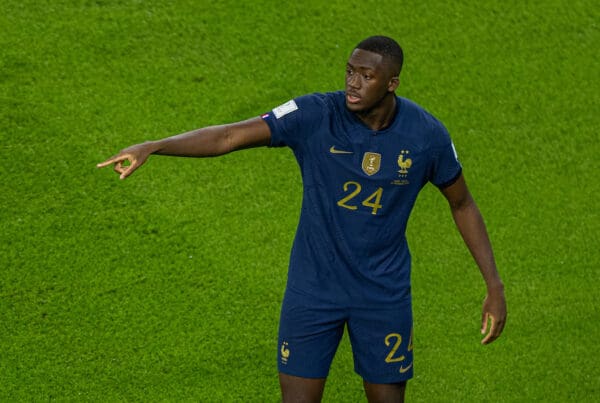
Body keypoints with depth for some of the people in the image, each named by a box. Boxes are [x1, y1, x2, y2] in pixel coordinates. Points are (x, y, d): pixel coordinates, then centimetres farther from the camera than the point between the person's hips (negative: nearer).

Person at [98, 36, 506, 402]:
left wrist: (495, 286, 2)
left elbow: (462, 204, 4)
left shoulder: (426, 134, -11)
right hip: (313, 289, -1)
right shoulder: (315, 115, -17)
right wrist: (152, 147, -38)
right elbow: (229, 136, -24)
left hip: (384, 296, 1)